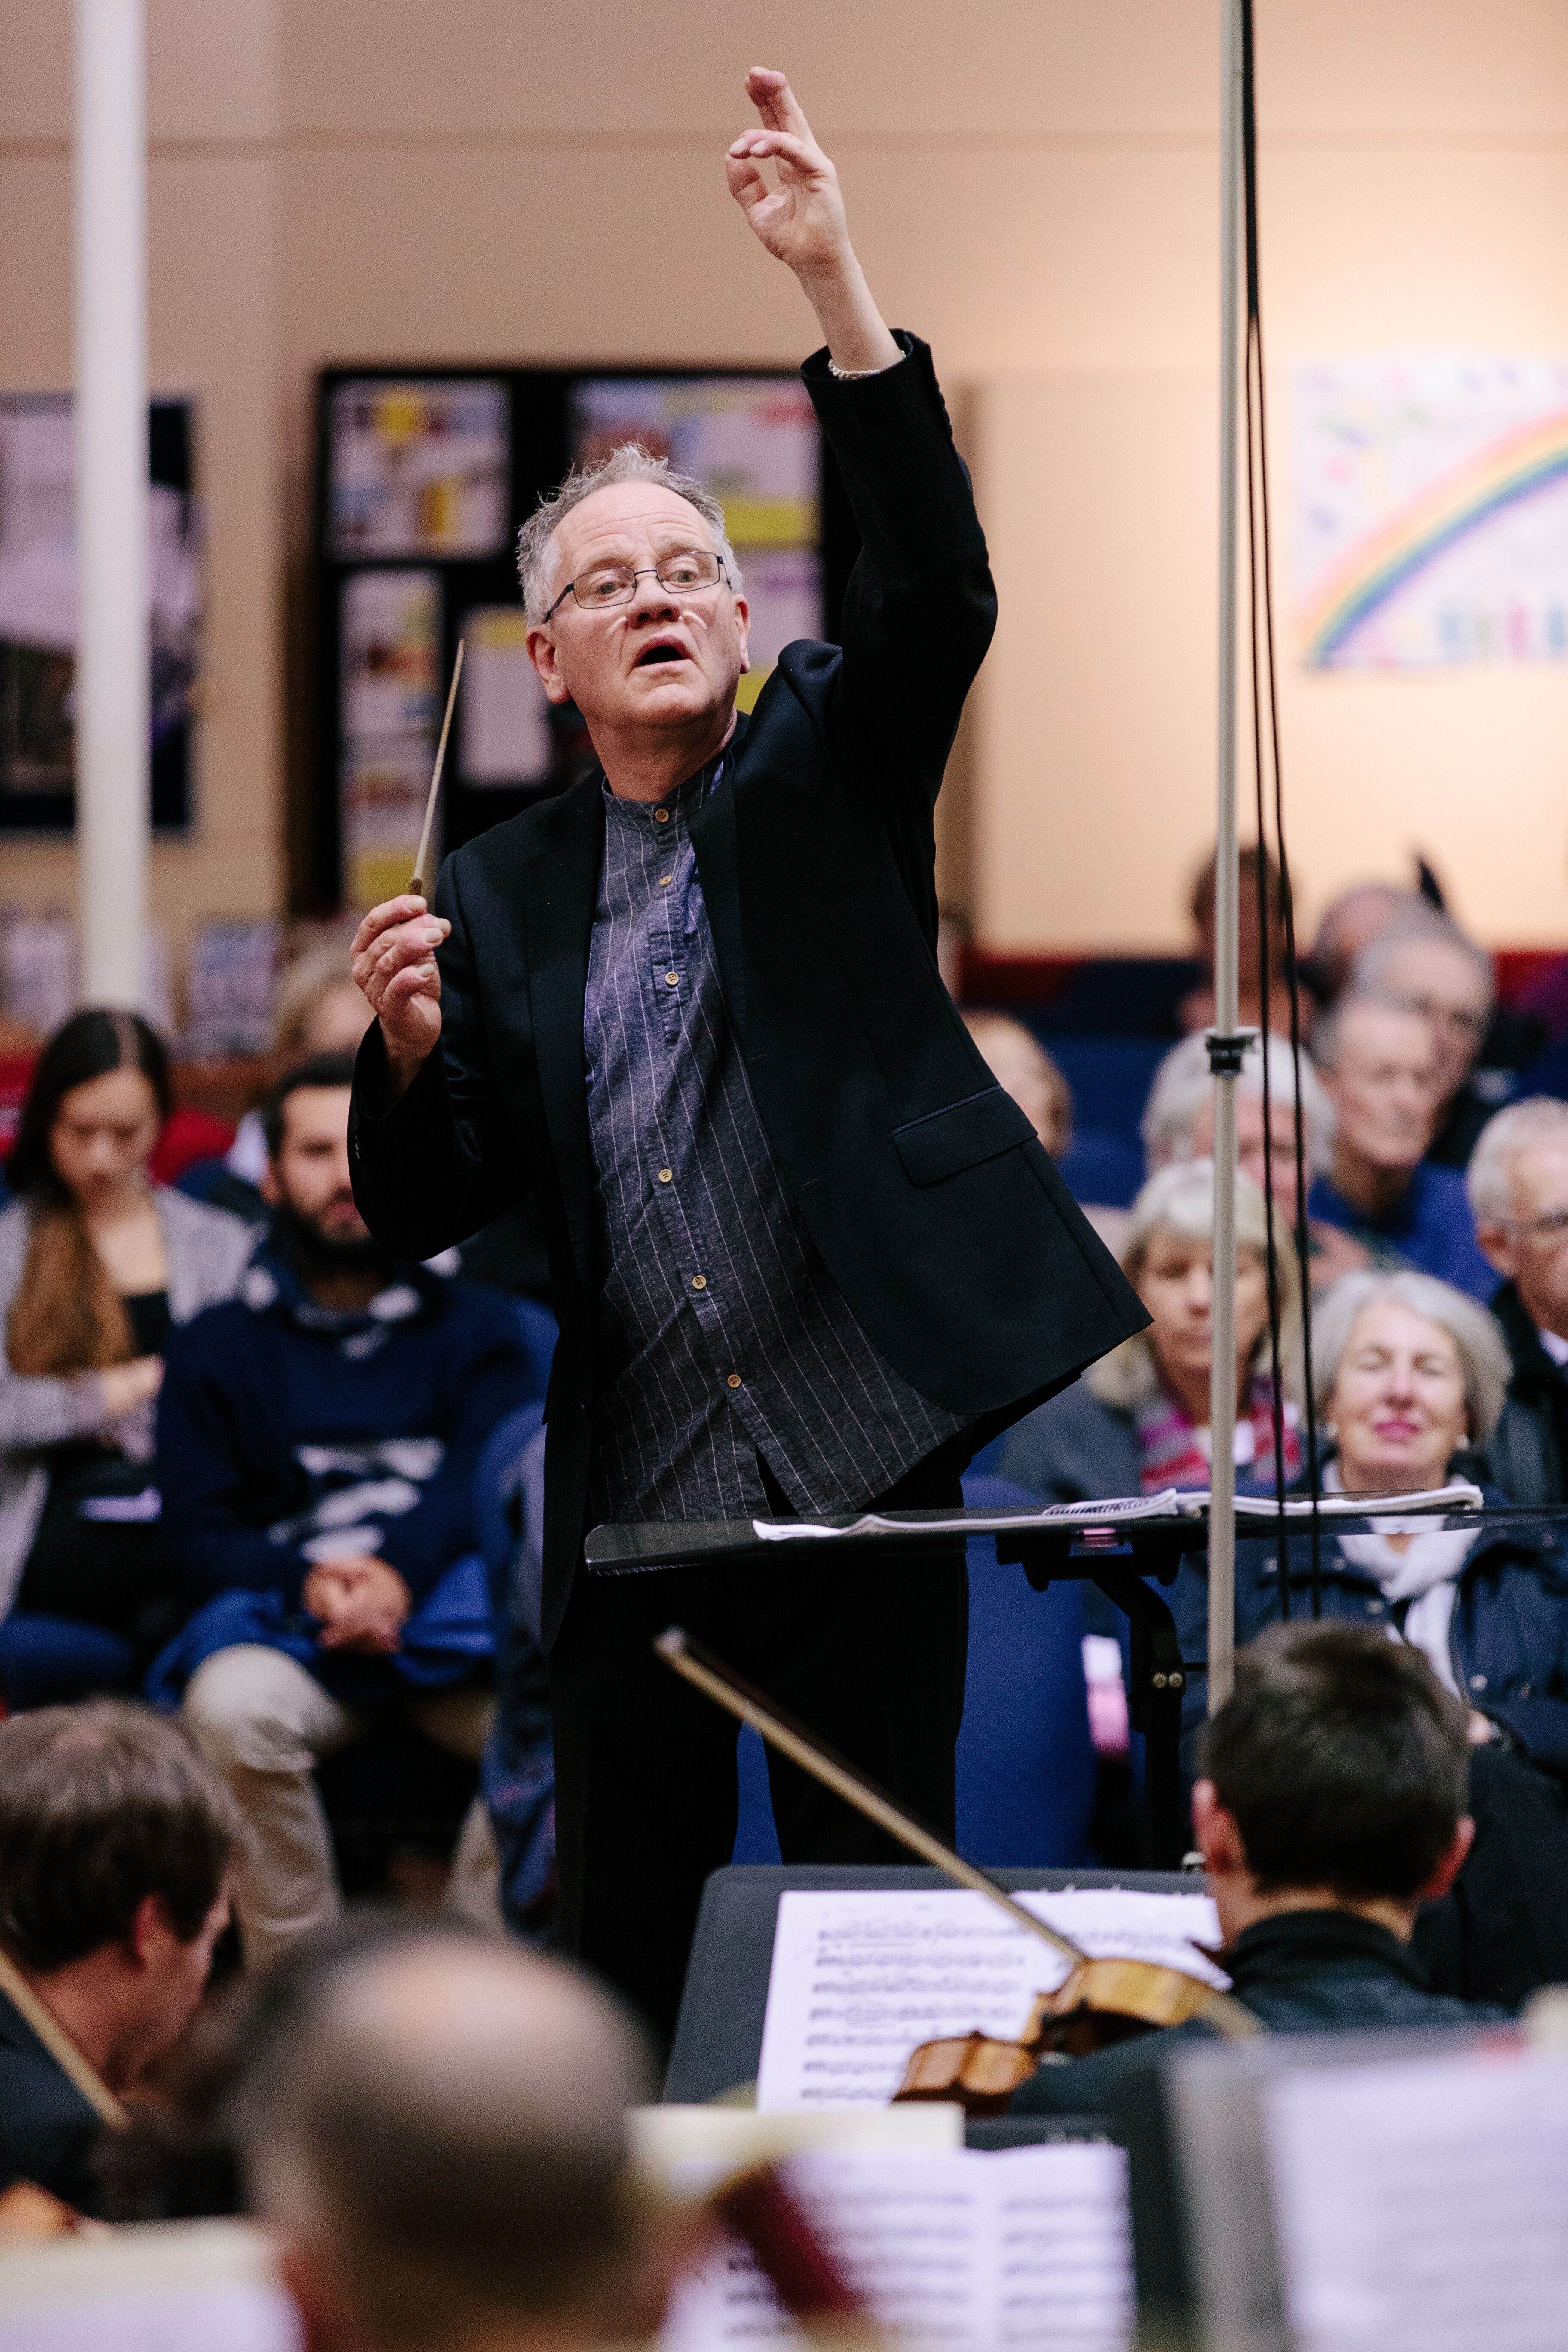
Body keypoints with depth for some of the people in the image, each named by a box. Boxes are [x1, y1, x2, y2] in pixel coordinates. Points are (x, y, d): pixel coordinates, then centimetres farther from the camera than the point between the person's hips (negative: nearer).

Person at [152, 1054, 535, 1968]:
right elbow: (199, 1537, 9)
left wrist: (400, 1573, -19)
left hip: (452, 1618, 0)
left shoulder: (476, 1325, 19)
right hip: (291, 1630, 0)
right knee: (231, 1707, -36)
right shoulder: (218, 1350, 18)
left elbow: (487, 1479, 2)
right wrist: (307, 1582, -13)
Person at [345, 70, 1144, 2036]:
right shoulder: (501, 895, 11)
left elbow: (935, 587, -13)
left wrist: (832, 283, -22)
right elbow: (420, 1214, 9)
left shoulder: (827, 772, 6)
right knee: (620, 1972, 5)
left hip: (861, 1473, -3)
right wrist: (411, 1046, -13)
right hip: (629, 1501, 3)